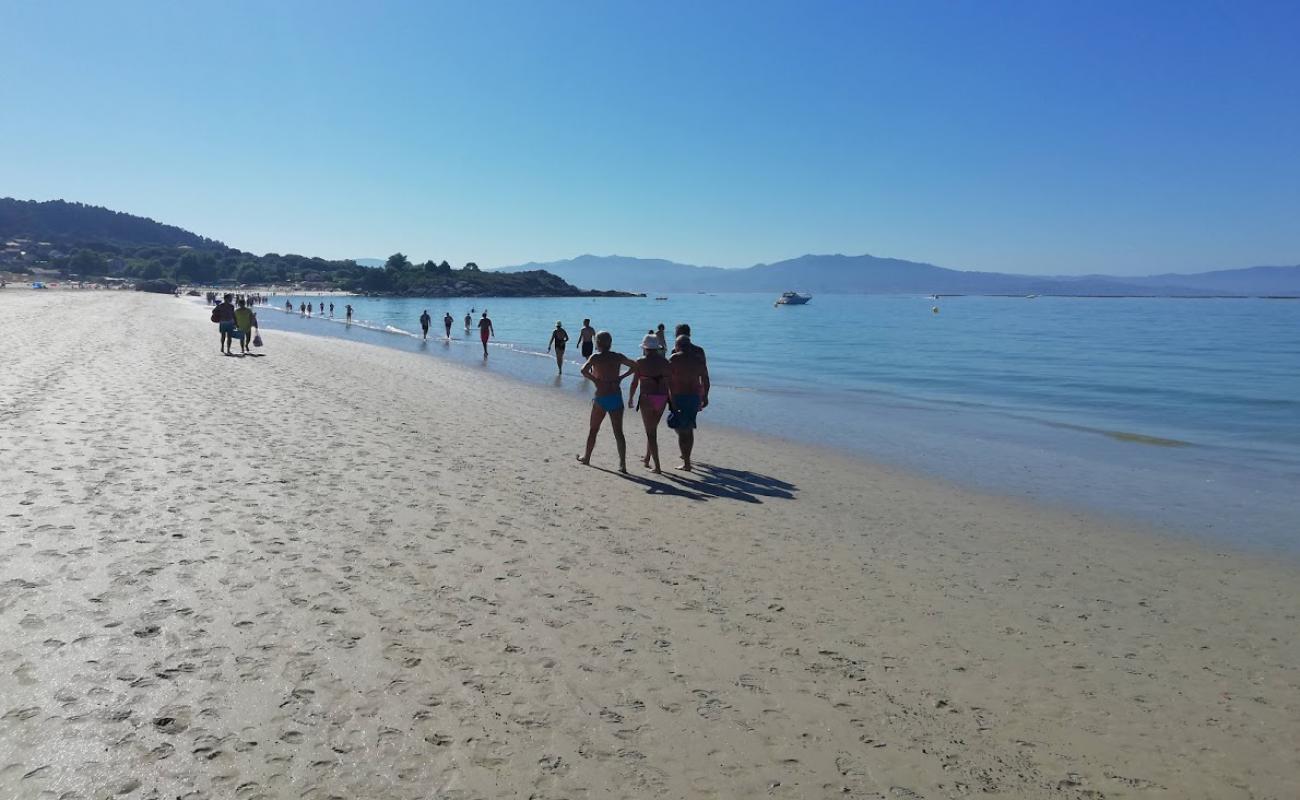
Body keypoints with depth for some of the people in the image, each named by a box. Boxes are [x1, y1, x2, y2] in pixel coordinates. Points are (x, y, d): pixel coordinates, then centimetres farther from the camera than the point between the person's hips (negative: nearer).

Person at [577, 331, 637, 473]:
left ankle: (586, 457, 30)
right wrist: (621, 377, 12)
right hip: (616, 397, 3)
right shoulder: (618, 357, 5)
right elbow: (635, 365, 14)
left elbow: (584, 370, -21)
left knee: (593, 429, 16)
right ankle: (622, 464, -3)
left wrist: (595, 380, -8)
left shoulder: (596, 357, -6)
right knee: (618, 432, 3)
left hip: (601, 398, -3)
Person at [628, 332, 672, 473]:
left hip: (647, 398, -4)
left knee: (650, 432, 3)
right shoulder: (665, 361, 5)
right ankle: (647, 458, 35)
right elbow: (670, 383, 7)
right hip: (662, 398, 4)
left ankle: (657, 466, -2)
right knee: (653, 429, 22)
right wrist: (670, 400, 17)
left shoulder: (641, 362, -5)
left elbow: (634, 383, -4)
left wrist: (630, 399, 9)